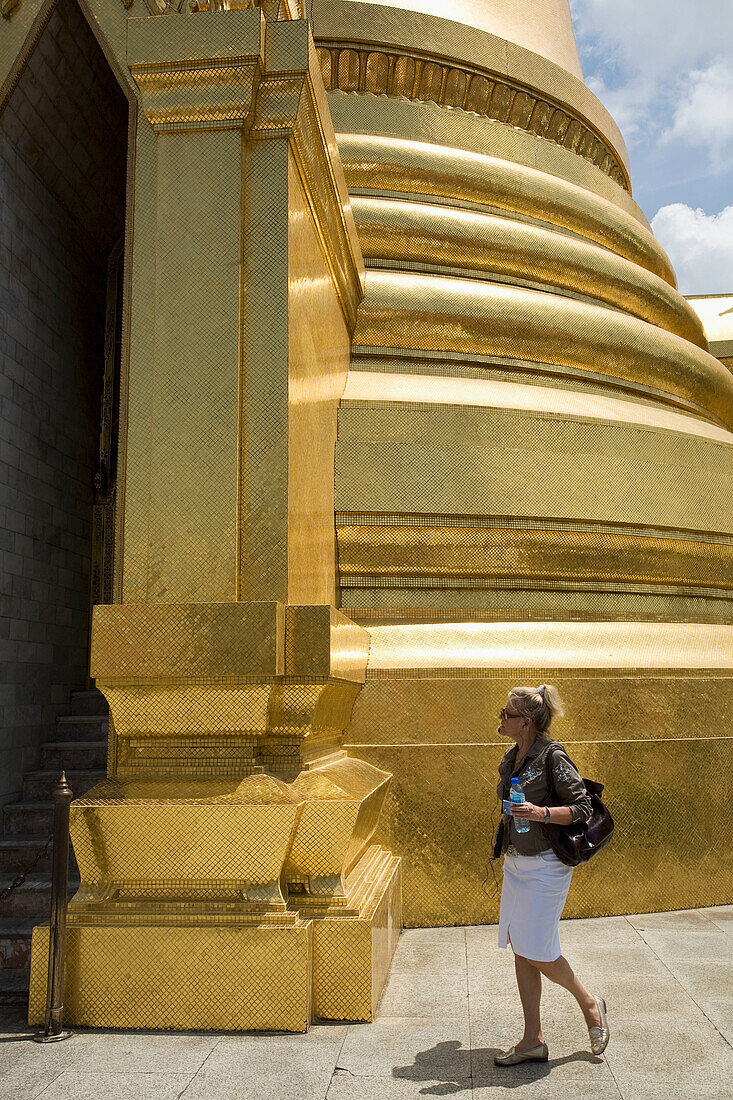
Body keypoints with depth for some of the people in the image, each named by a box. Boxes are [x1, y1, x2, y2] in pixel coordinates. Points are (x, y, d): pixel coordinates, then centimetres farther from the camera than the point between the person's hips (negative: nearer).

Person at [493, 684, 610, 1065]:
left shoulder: (552, 758, -16)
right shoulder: (511, 758, 8)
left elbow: (582, 808, -16)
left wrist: (541, 813, -27)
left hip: (545, 865, -8)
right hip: (515, 863, 8)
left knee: (537, 952, -2)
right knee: (520, 949, 10)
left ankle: (589, 1003, 24)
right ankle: (533, 1040, 20)